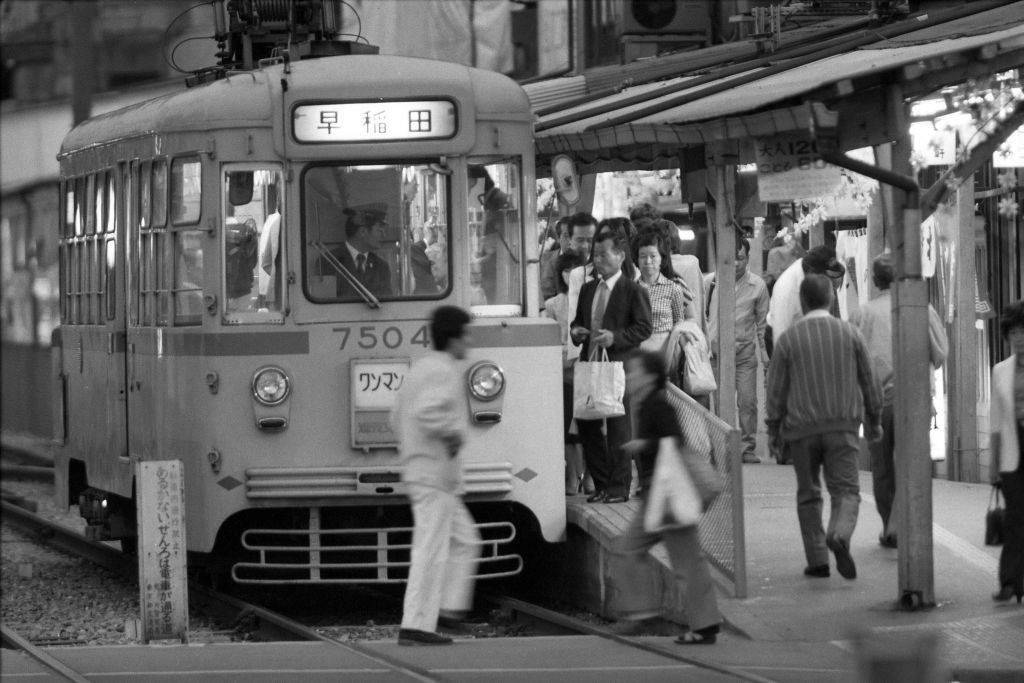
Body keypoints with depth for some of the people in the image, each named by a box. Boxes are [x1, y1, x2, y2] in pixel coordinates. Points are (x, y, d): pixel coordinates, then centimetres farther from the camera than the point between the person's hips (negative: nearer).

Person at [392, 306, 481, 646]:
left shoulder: (420, 368, 17)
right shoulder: (444, 372, -14)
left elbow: (398, 416, 23)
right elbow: (427, 413, -30)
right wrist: (454, 433, -16)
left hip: (417, 468, 10)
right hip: (436, 473, -10)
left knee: (464, 540, 17)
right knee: (431, 550, -9)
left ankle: (448, 605, 13)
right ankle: (415, 626, -9)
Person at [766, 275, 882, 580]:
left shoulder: (788, 339, -2)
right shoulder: (849, 333, 2)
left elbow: (776, 390, -1)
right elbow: (868, 381, 7)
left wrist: (774, 430, 9)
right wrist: (874, 419, 19)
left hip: (801, 429, 0)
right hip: (842, 425, 0)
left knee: (808, 495, 11)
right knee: (846, 490, 0)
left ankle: (817, 560, 8)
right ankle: (839, 536, -29)